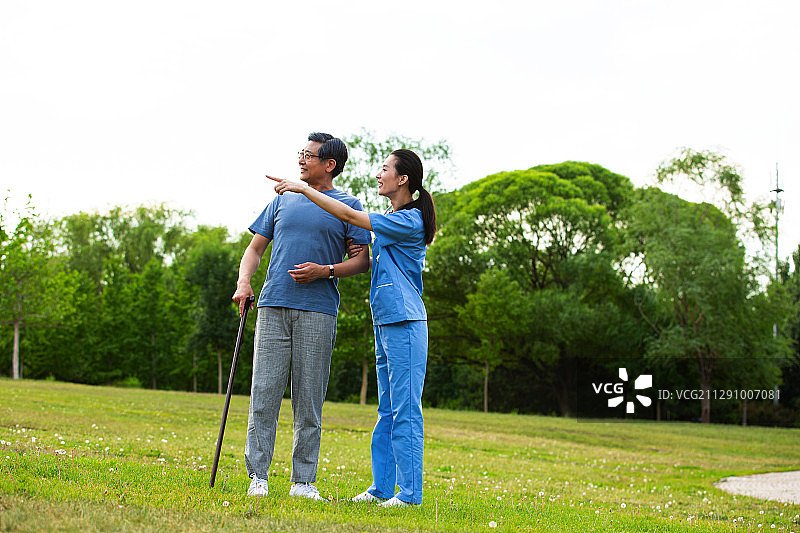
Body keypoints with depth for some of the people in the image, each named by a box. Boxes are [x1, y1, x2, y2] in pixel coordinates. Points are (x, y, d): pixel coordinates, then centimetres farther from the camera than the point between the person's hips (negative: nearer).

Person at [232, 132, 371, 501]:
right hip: (273, 305, 2)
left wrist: (325, 270, -11)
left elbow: (363, 260, 4)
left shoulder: (348, 206, 9)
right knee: (264, 392, -3)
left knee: (309, 398, 0)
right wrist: (244, 280, 2)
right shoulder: (283, 201, 18)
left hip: (318, 311, -2)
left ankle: (303, 481, 7)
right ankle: (257, 476, 2)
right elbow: (255, 248, 20)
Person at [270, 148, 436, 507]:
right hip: (385, 322, 10)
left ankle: (409, 492, -3)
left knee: (405, 410, -7)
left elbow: (349, 216, -16)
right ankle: (382, 487, 16)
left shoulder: (410, 220, -12)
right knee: (387, 411, 11)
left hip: (405, 323, -10)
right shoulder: (391, 220, 18)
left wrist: (303, 188, -11)